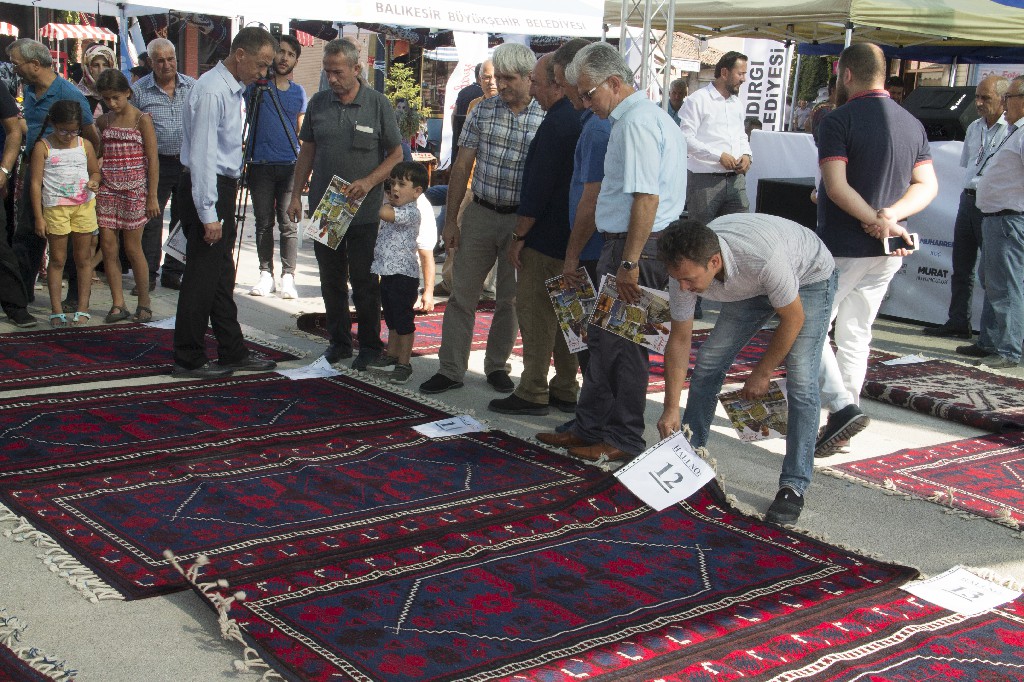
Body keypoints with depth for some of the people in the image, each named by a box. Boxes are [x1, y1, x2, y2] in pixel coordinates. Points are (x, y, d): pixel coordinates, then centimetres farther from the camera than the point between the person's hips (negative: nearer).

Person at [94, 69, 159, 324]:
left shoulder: (142, 120, -4)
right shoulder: (104, 122, 9)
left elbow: (152, 160, -5)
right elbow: (98, 156, 18)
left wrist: (152, 196, -9)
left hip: (134, 190, -4)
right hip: (107, 190, 4)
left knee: (133, 248, -1)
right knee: (108, 247, 0)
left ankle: (144, 303, 12)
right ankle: (118, 304, 7)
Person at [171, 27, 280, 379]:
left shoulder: (234, 89, 14)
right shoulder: (212, 91, -18)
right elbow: (202, 155, -22)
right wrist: (208, 214, -23)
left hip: (223, 188, 10)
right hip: (206, 191, -10)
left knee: (222, 278, 15)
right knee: (201, 279, -3)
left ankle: (233, 353, 24)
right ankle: (188, 360, 6)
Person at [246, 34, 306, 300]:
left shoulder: (298, 92, 12)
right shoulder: (256, 85, 6)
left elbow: (301, 133, 15)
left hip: (290, 166, 1)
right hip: (260, 165, -1)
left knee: (288, 223, -2)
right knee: (263, 223, 4)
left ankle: (288, 277, 1)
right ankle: (266, 275, 11)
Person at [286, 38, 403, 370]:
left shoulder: (378, 104, -5)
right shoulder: (318, 103, 5)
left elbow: (396, 154, -2)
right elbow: (307, 152, 12)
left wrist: (369, 182, -16)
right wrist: (296, 194, 5)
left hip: (364, 211, -4)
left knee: (364, 283, 3)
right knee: (331, 281, 11)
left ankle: (370, 345, 16)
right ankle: (339, 340, 24)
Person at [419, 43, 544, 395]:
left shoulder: (546, 119, -6)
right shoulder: (483, 110, 2)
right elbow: (462, 166, 4)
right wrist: (450, 219, 2)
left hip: (522, 220, -2)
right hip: (480, 213, 2)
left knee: (510, 299, 10)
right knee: (462, 294, 4)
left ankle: (497, 366, 26)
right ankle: (451, 369, 12)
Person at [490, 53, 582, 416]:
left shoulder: (556, 123, -19)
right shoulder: (582, 118, 11)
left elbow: (538, 186, -22)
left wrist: (518, 235, -14)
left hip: (546, 236, -10)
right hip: (571, 236, 10)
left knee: (534, 311, -2)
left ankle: (532, 393, 3)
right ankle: (565, 390, 22)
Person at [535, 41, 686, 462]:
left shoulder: (637, 122, -16)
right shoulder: (644, 116, 17)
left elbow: (646, 197, -24)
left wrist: (629, 263, -24)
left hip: (636, 248, -11)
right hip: (625, 247, 11)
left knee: (622, 346, -1)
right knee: (602, 339, 16)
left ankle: (624, 440, 11)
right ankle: (589, 428, 27)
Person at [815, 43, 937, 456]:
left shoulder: (838, 120, -12)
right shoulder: (912, 124, 9)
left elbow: (837, 187, -22)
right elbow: (927, 186, 5)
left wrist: (880, 222, -16)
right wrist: (890, 215, -9)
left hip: (842, 248, -7)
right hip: (887, 253, 7)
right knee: (856, 335, 15)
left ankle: (842, 407, -13)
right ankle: (843, 421, 20)